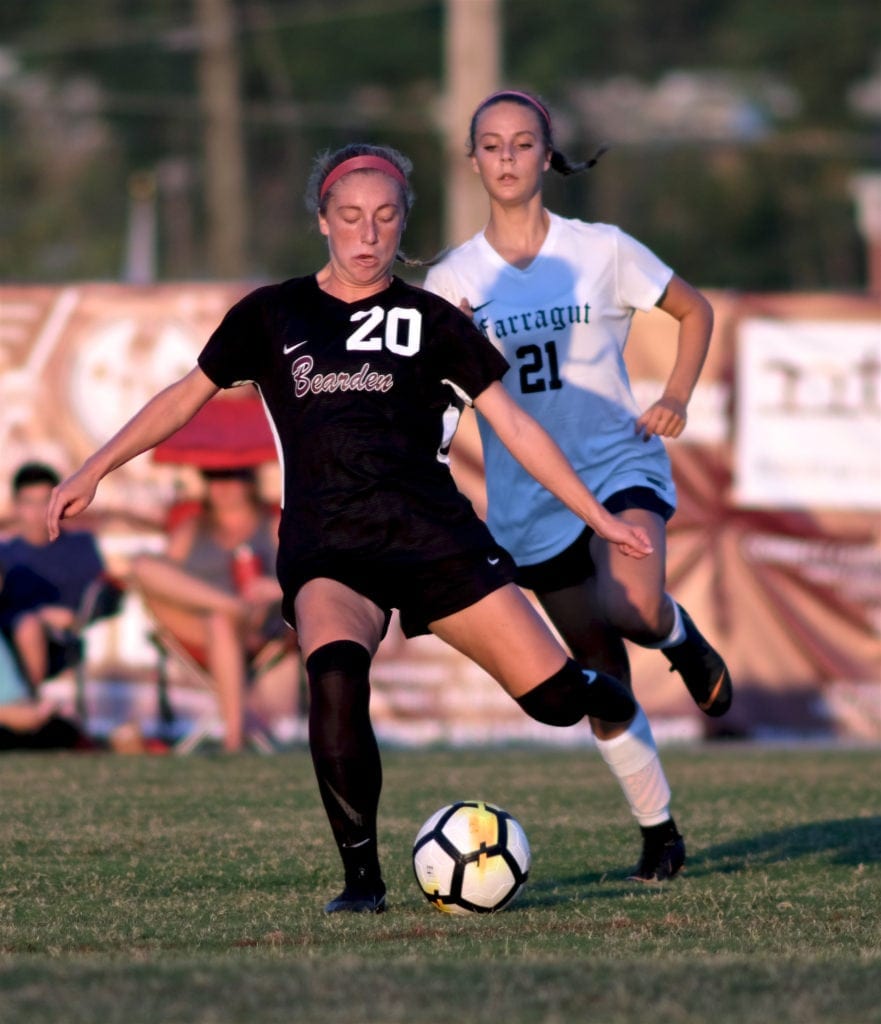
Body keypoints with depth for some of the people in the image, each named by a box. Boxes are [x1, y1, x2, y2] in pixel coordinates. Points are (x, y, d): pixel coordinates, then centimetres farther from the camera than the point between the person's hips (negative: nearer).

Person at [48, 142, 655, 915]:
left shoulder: (431, 322, 7)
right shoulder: (271, 315, 9)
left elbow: (515, 425, 10)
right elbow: (187, 396, 18)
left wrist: (600, 518, 8)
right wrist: (94, 471, 13)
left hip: (433, 534, 1)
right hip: (326, 549, -1)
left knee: (555, 698, -7)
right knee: (335, 675, -34)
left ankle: (590, 690, 34)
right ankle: (362, 879, -22)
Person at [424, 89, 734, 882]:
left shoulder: (602, 251, -2)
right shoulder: (453, 281, 0)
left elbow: (695, 311, 11)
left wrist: (677, 399, -3)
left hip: (619, 464, -2)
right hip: (528, 496, 2)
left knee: (631, 608, -32)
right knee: (600, 675, 6)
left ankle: (683, 638, 4)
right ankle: (659, 833, 21)